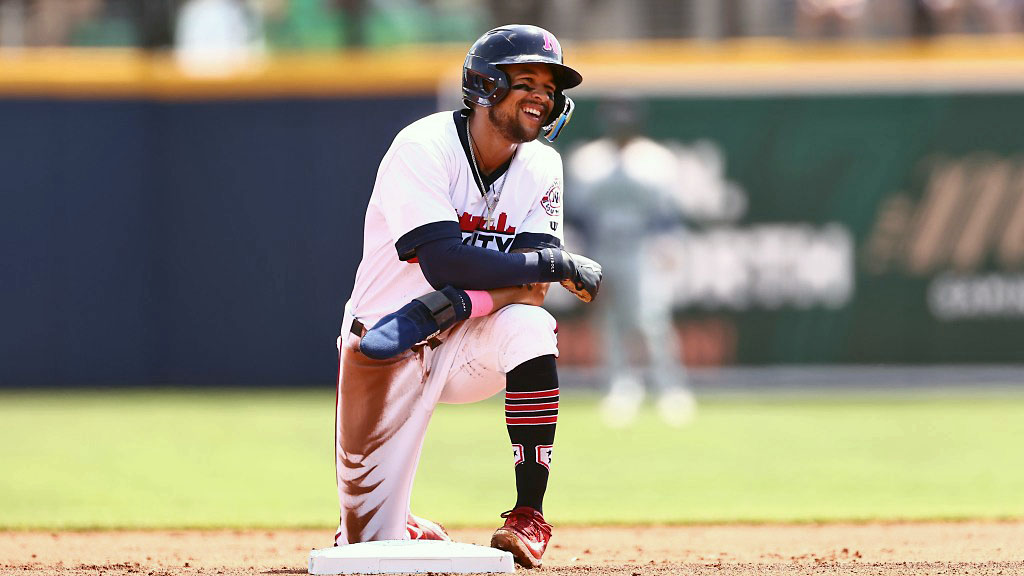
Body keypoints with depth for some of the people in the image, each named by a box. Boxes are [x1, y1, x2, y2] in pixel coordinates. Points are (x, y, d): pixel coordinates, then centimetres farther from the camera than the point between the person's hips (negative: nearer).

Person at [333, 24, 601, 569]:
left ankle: (529, 516, -22)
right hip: (383, 351, -3)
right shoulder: (424, 148, -19)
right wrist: (558, 265, -30)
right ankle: (403, 526, 33)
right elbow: (445, 260, -32)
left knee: (528, 327, -32)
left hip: (465, 342, 3)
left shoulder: (541, 168, -4)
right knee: (371, 541, -8)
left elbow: (532, 288, -14)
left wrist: (448, 307, -31)